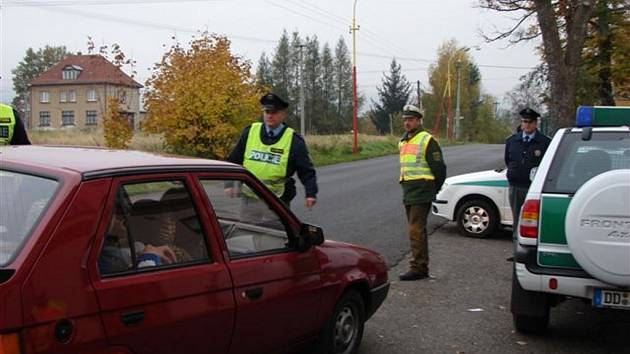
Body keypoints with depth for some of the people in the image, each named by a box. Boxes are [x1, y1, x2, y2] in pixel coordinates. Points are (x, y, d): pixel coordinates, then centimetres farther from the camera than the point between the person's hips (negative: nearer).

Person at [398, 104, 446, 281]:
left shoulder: (427, 140, -10)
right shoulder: (403, 142, 17)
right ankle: (422, 267, 22)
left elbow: (439, 168, -10)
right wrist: (406, 187, 18)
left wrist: (433, 189, -2)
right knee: (416, 230, 14)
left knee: (416, 230, -11)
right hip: (408, 193, 9)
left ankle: (418, 268, -6)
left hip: (421, 193, -9)